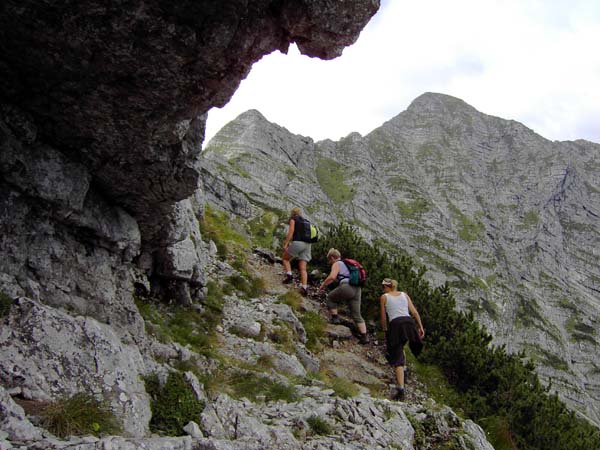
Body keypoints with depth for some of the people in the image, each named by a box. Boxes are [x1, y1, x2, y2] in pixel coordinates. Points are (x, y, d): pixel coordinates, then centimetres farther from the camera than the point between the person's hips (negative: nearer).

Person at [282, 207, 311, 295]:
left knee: (285, 258, 16)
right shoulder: (306, 221, 26)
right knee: (303, 268, 2)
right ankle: (304, 287, -12)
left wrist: (286, 244, -12)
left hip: (297, 242, -6)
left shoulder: (293, 218, 7)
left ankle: (288, 274, -4)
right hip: (307, 244, 6)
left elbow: (291, 231, -8)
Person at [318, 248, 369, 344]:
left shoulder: (336, 264, 4)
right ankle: (364, 337, 3)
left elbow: (332, 277, -12)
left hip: (347, 287, -8)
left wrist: (323, 285, -1)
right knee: (357, 315, 9)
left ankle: (335, 318, 11)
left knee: (330, 297, 19)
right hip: (357, 289, 8)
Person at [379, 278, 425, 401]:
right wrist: (420, 327, 15)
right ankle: (403, 367, 17)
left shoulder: (384, 297, 12)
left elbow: (383, 317, 11)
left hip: (395, 325, -4)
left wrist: (385, 330, 23)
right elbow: (414, 312, 14)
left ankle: (401, 389, -15)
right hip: (409, 322, 4)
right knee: (400, 348, 34)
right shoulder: (404, 295, 21)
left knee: (397, 358, -5)